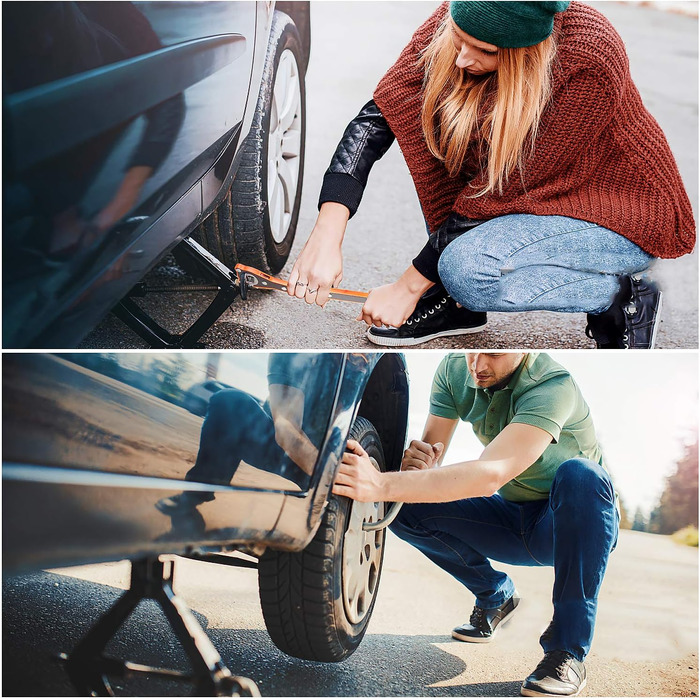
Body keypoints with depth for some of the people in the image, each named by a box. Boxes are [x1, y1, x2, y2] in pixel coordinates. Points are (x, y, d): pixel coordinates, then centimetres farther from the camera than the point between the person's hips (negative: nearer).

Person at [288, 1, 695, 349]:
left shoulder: (587, 60, -32)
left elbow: (506, 188, -28)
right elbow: (379, 115, -19)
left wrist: (410, 287, -22)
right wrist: (326, 235, -31)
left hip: (627, 210, -7)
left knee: (468, 269, -30)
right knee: (423, 114, -14)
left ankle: (623, 295, -5)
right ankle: (455, 302, -3)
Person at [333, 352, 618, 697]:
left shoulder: (552, 385, -30)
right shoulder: (454, 369, -10)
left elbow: (492, 475, -43)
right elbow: (429, 460, -7)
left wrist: (383, 485, -52)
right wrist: (416, 461, -33)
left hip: (576, 524, -5)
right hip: (512, 519, 5)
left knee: (579, 475, -38)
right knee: (404, 507, -15)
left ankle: (568, 653, -28)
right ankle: (494, 597, 10)